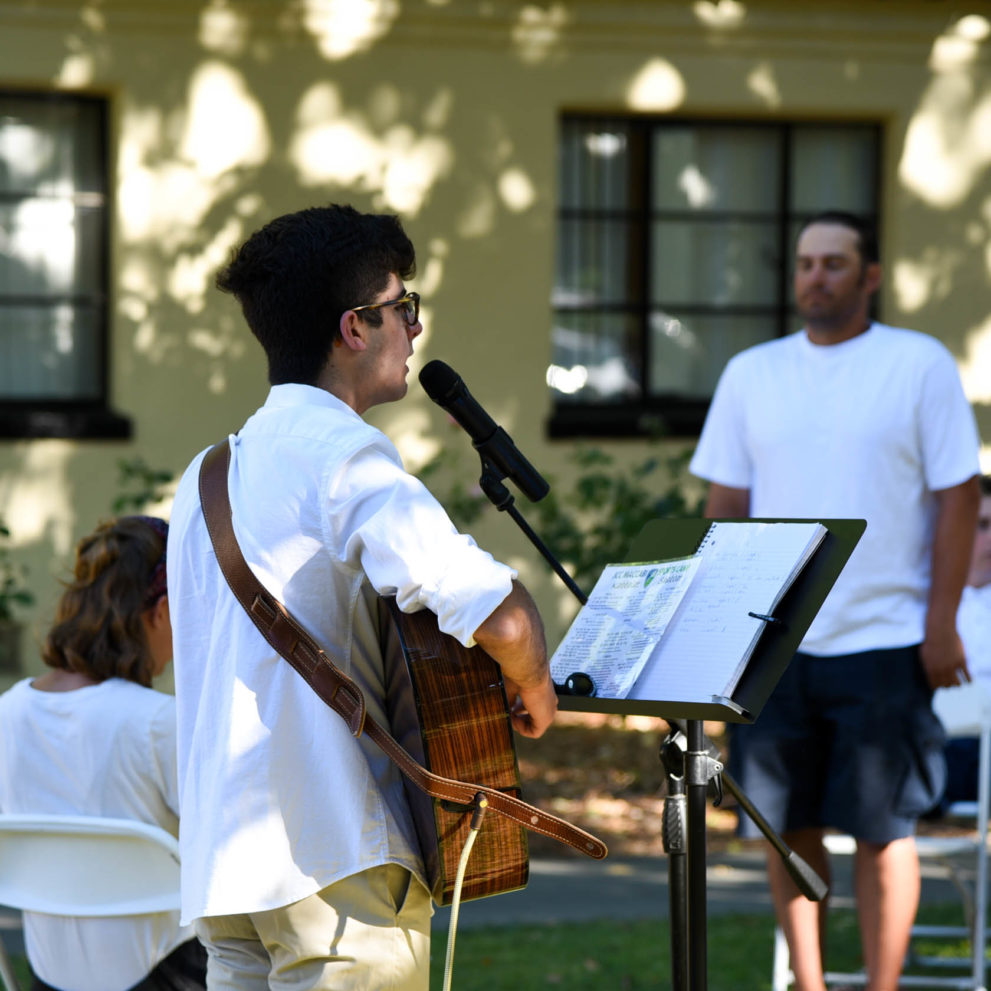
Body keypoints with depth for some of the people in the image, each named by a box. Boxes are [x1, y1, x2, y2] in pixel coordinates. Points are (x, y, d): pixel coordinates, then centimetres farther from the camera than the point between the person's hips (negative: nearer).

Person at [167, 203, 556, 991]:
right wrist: (534, 694, -3)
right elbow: (500, 616, -24)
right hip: (335, 857, -8)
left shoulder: (209, 473, 16)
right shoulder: (343, 455, -12)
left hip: (223, 866, 8)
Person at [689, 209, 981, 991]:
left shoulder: (921, 364, 2)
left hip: (883, 641, -3)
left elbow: (958, 497, -1)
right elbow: (726, 504, 12)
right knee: (787, 824, 5)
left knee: (883, 828, -2)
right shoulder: (752, 374, 12)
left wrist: (942, 622, -8)